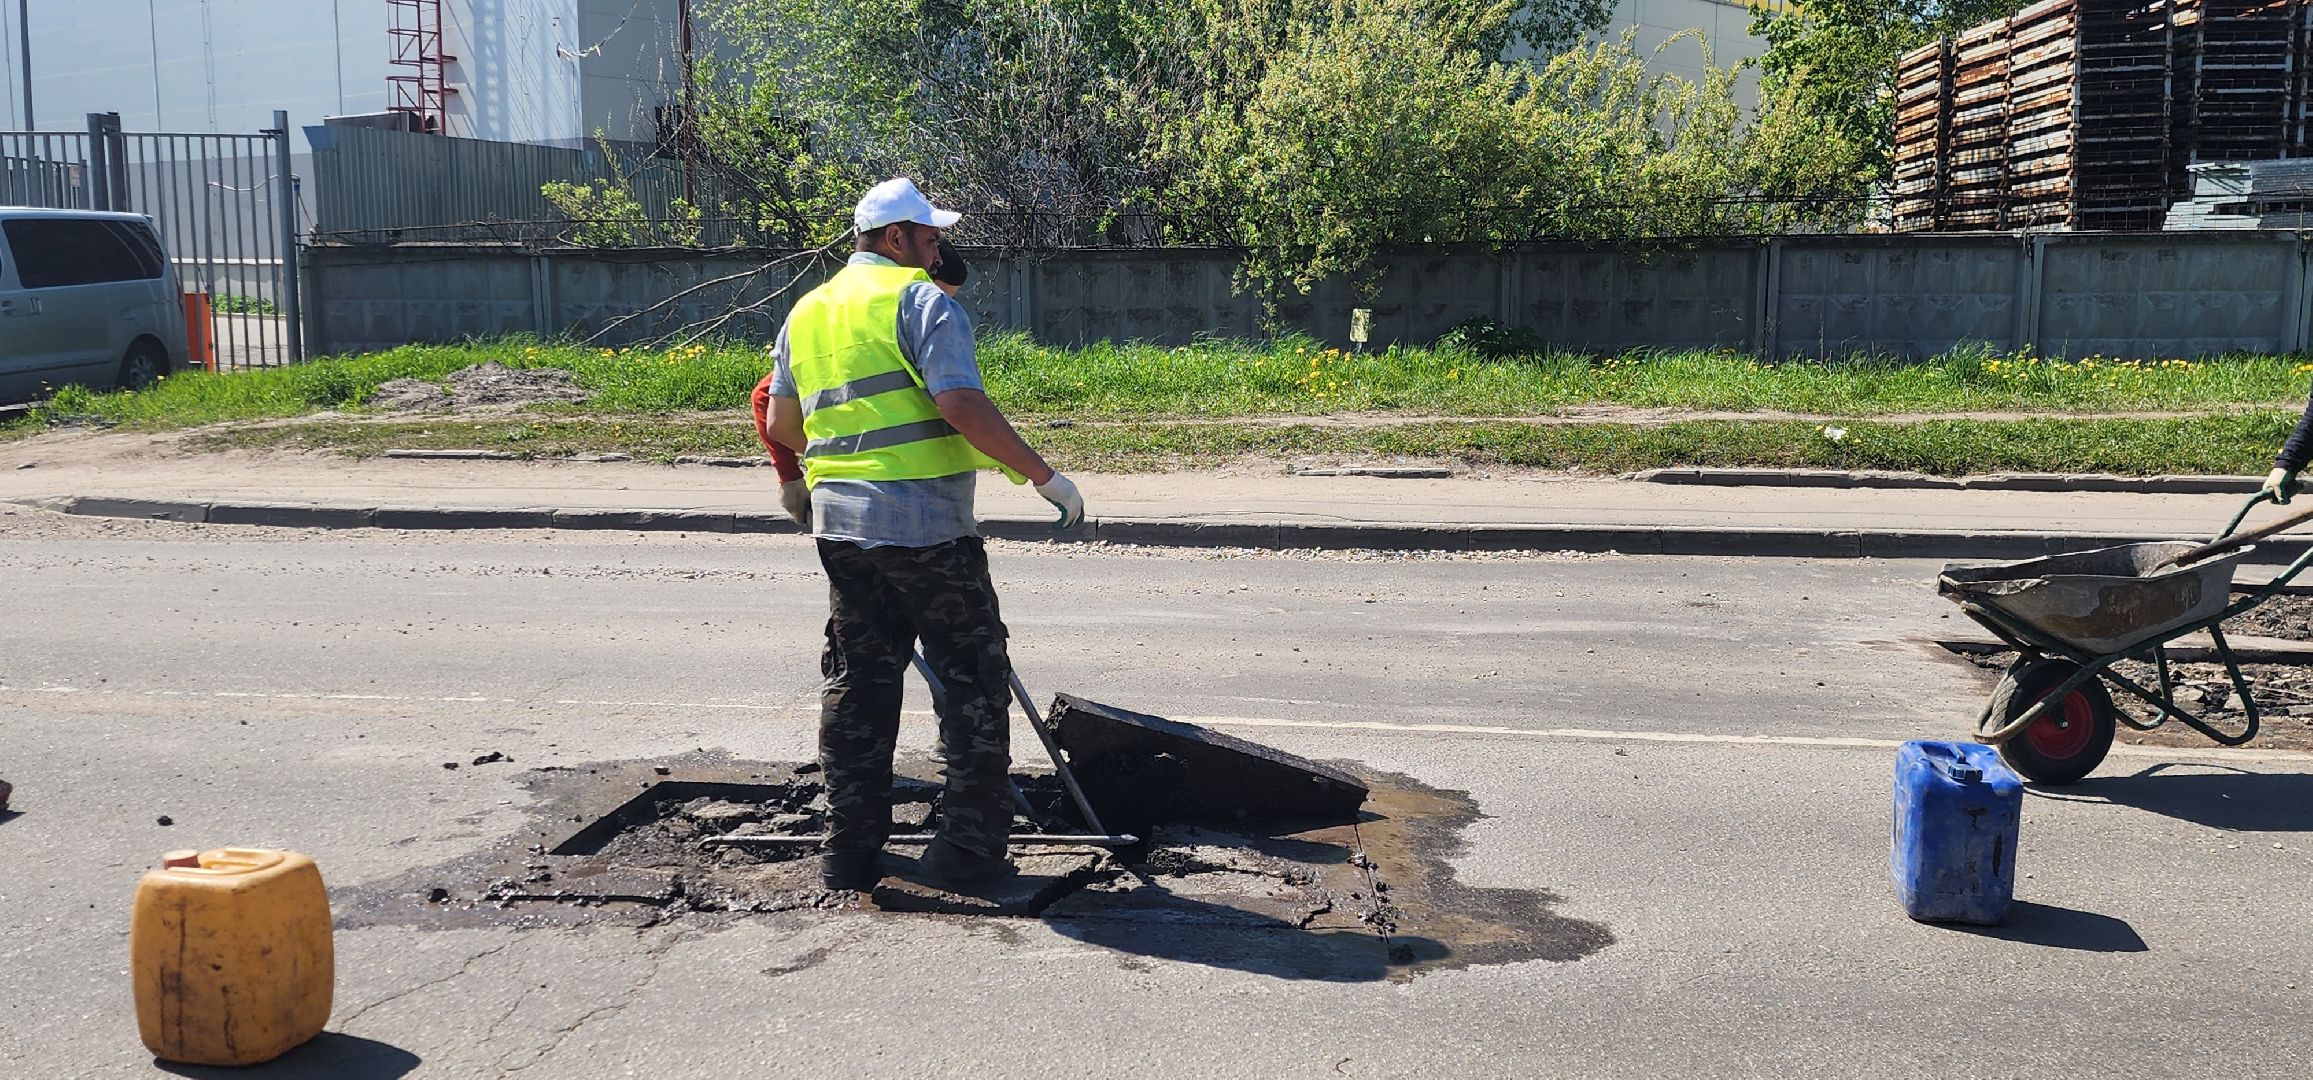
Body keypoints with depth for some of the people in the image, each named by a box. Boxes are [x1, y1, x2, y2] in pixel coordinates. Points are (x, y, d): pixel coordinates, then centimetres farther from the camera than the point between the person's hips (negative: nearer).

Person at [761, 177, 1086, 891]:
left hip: (839, 521, 7)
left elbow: (782, 426, 21)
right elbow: (963, 407, -19)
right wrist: (1044, 476, -14)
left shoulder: (806, 313, 16)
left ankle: (851, 851, 16)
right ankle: (968, 846, 7)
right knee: (974, 680, 4)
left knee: (857, 684, 13)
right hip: (924, 523, -7)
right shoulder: (920, 299, -6)